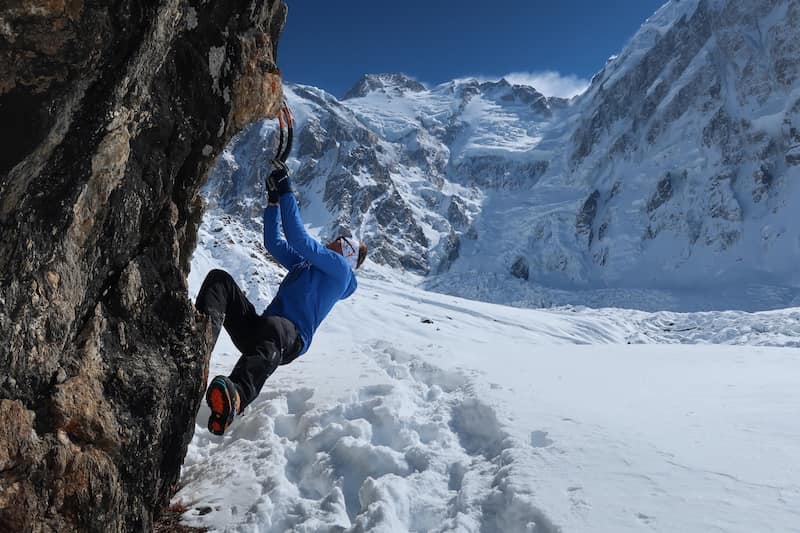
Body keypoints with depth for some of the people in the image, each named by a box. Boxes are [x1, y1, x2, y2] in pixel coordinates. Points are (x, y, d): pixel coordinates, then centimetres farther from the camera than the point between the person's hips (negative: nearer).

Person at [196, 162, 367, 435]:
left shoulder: (340, 269, 5)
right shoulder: (304, 262, 32)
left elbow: (299, 239, -6)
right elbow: (273, 242, 29)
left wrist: (286, 191, -5)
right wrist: (273, 199, 21)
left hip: (291, 340, -8)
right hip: (258, 328, 8)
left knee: (273, 326, -45)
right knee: (219, 278, -10)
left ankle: (235, 397, -70)